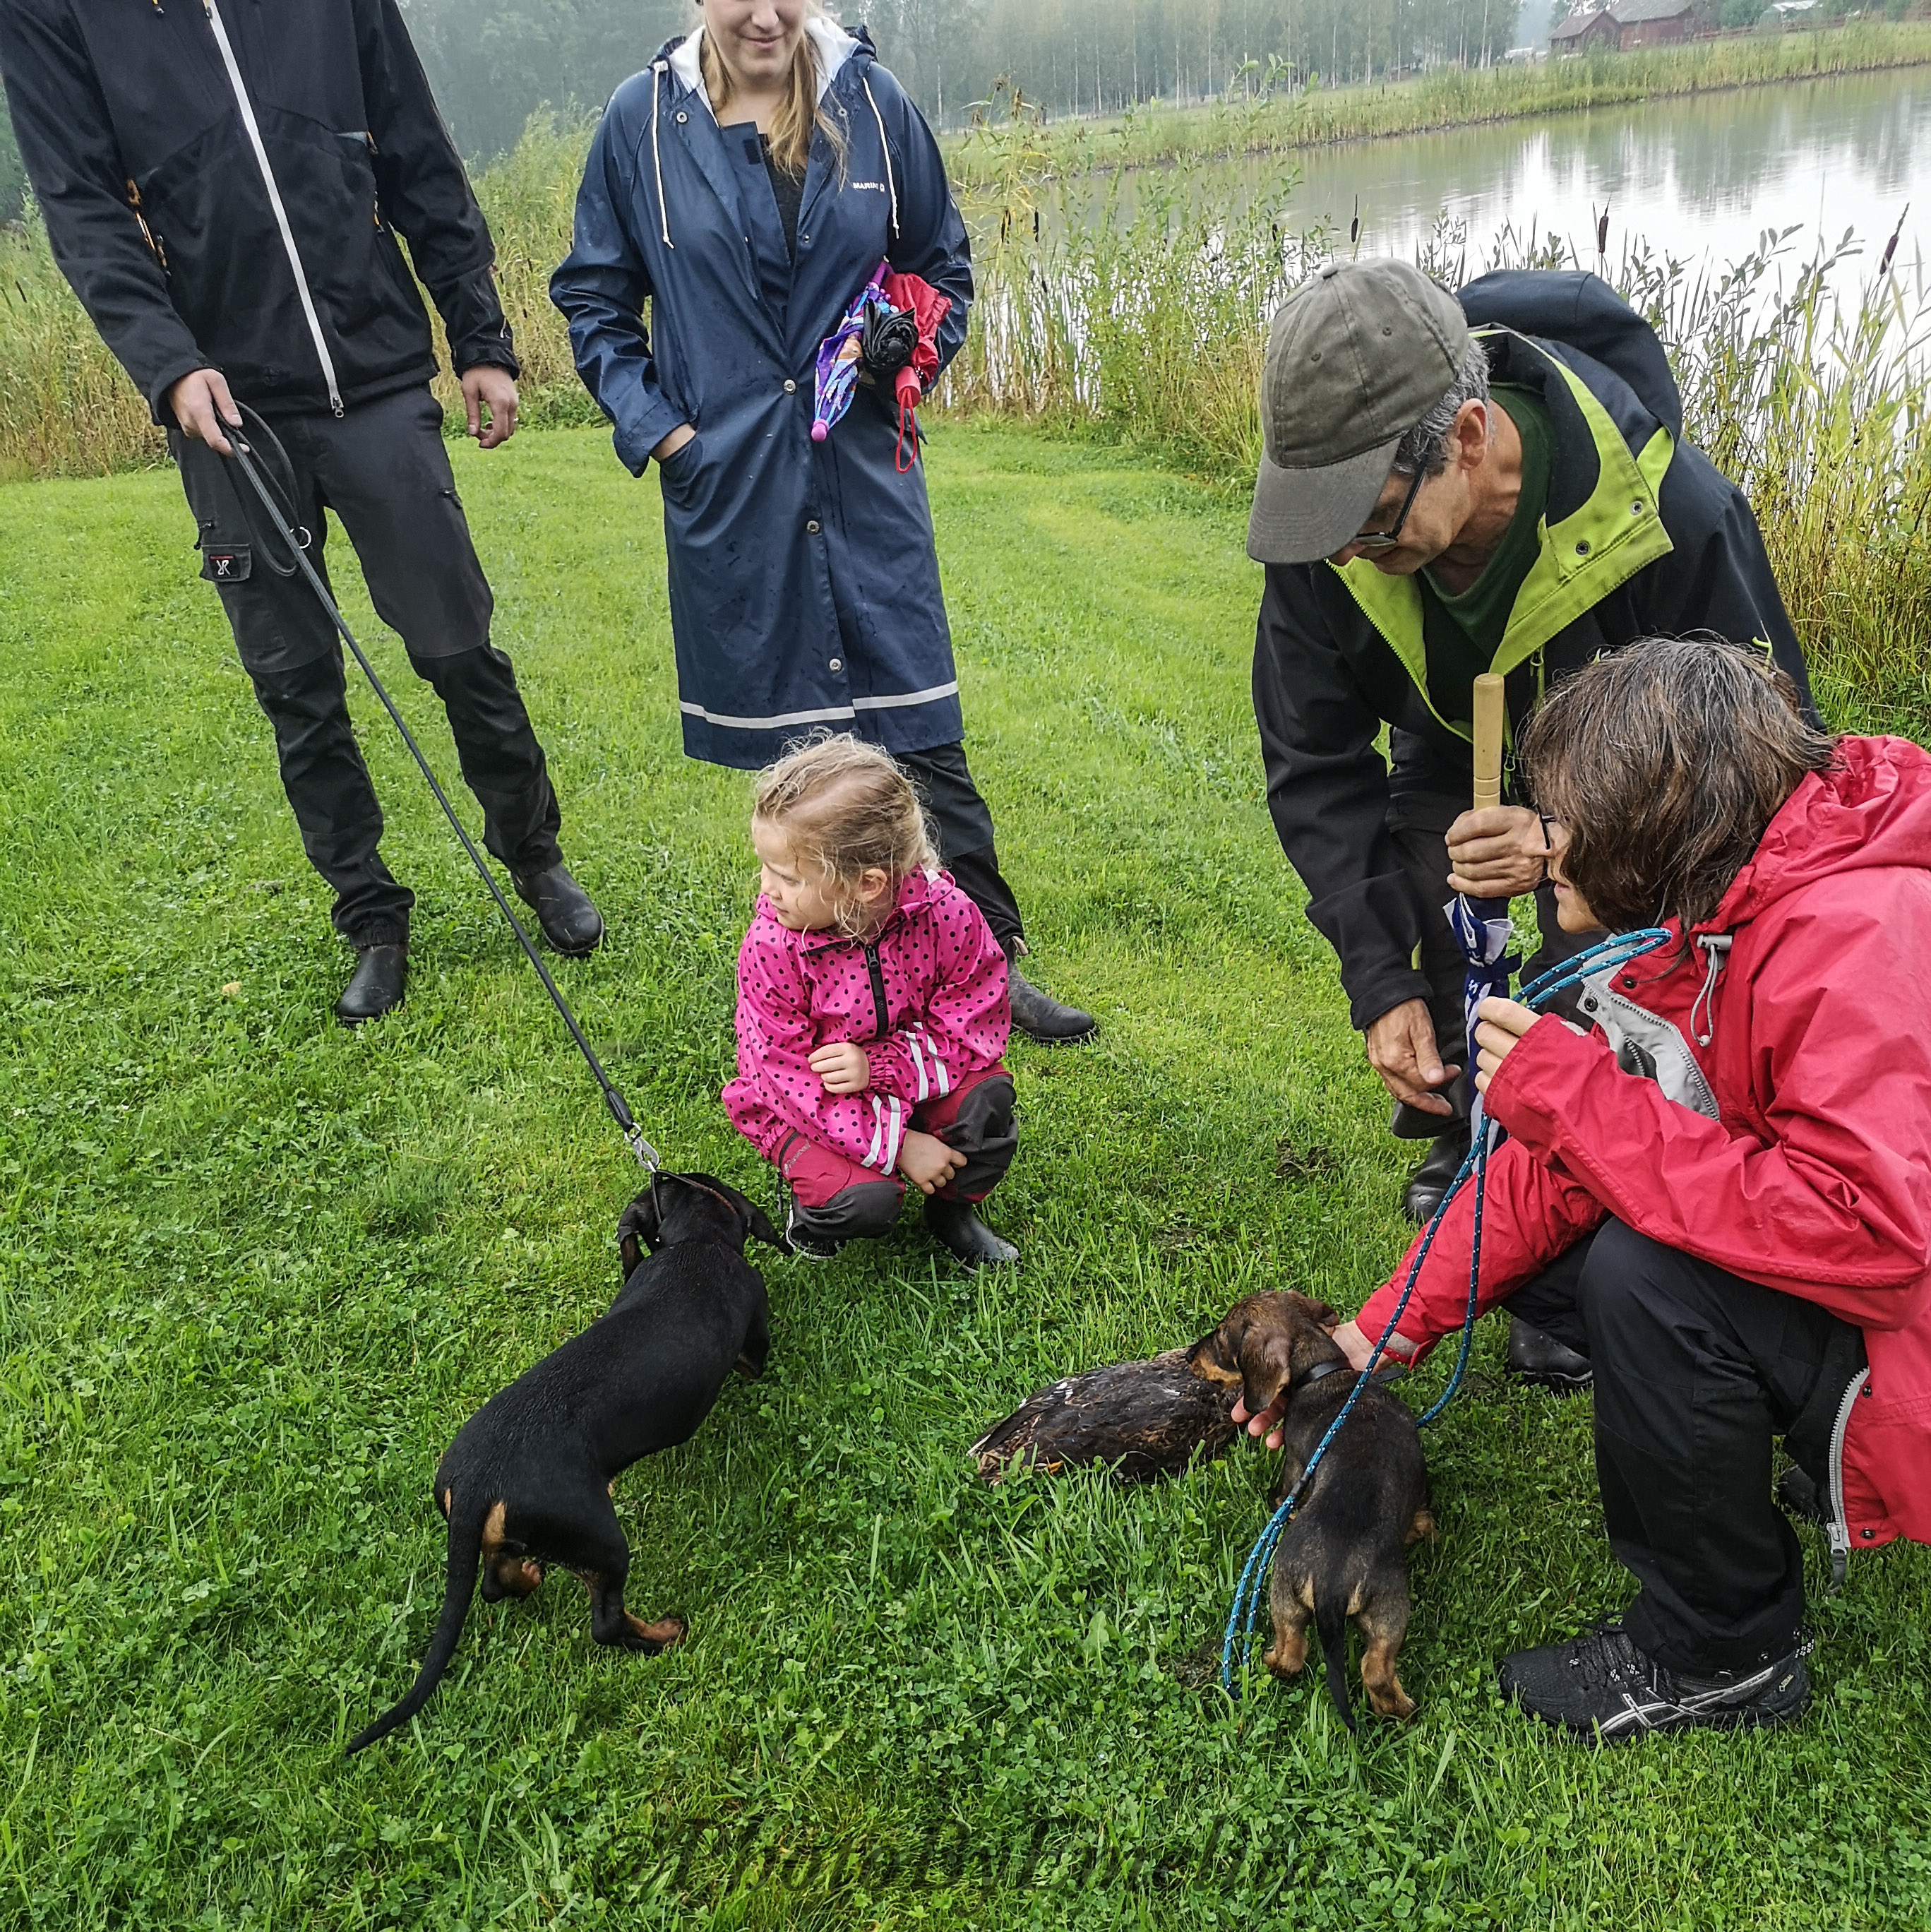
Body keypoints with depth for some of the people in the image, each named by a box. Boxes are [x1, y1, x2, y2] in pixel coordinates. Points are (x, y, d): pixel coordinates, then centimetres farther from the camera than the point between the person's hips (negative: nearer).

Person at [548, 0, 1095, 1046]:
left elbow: (944, 263, 15)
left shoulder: (872, 103, 3)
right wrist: (650, 423, -2)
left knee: (919, 724, -2)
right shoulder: (643, 119, 0)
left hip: (864, 475, 1)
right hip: (729, 481, 0)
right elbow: (594, 295, 9)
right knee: (788, 739, 7)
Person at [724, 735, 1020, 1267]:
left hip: (906, 1080, 3)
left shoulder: (946, 914, -23)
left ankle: (953, 1206, 5)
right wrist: (895, 1144, -27)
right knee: (866, 1200, -28)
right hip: (807, 1103, -2)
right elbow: (789, 1073, -21)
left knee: (986, 1094, -25)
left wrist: (878, 1067, -30)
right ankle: (812, 1204, 10)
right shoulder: (771, 948, -26)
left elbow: (974, 1026, -14)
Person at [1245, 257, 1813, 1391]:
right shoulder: (1329, 528, -30)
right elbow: (1316, 762, -17)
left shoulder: (1669, 512, -40)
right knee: (1400, 905, -10)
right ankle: (1462, 1147, 19)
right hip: (1450, 717, 3)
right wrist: (1380, 981, -22)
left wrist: (1575, 840, -46)